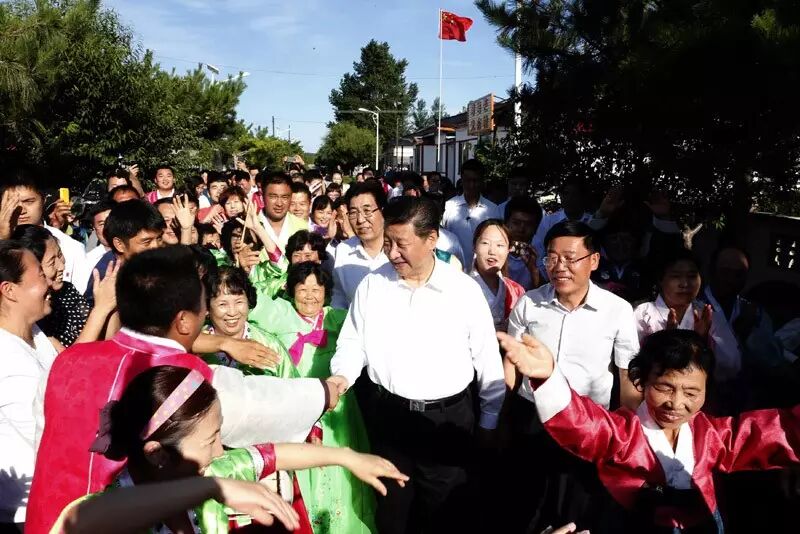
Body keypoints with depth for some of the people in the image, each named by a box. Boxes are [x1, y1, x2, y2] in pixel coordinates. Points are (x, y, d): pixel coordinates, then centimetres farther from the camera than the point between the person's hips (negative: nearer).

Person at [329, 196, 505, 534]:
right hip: (387, 415, 2)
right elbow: (353, 342, 5)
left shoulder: (465, 289, -9)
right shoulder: (372, 285, -3)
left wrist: (490, 421, 3)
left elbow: (488, 361, -2)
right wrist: (342, 376, -15)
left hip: (448, 419, -2)